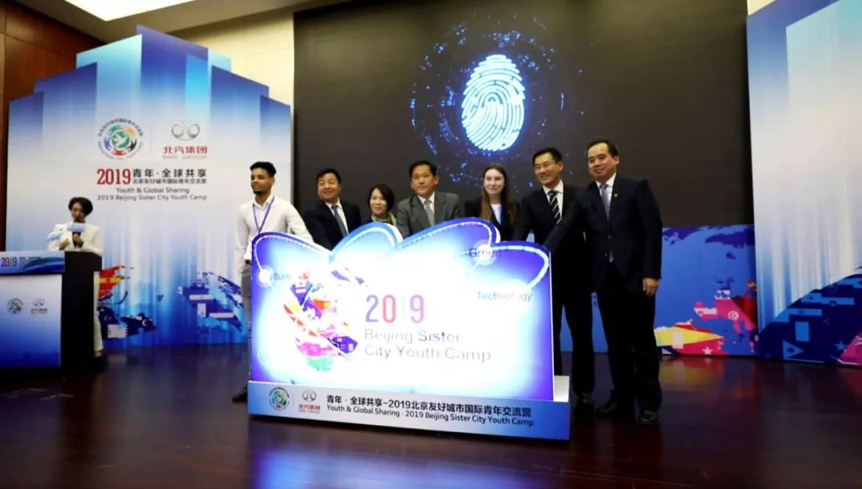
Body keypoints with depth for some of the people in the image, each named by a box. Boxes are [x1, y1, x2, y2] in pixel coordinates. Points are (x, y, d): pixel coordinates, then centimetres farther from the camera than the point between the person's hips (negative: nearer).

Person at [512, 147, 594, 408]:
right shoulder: (530, 201, 3)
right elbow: (520, 233, -11)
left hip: (576, 274, 0)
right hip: (546, 276, 0)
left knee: (582, 334, 10)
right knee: (549, 335, 9)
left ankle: (584, 389, 26)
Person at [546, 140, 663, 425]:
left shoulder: (636, 188, 0)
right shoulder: (585, 198, 8)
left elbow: (653, 230, -5)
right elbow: (565, 228, -5)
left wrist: (651, 272, -13)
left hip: (636, 277, -3)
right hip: (605, 279, 3)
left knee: (642, 340, 4)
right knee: (615, 342, 11)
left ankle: (649, 402, 16)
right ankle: (622, 397, 23)